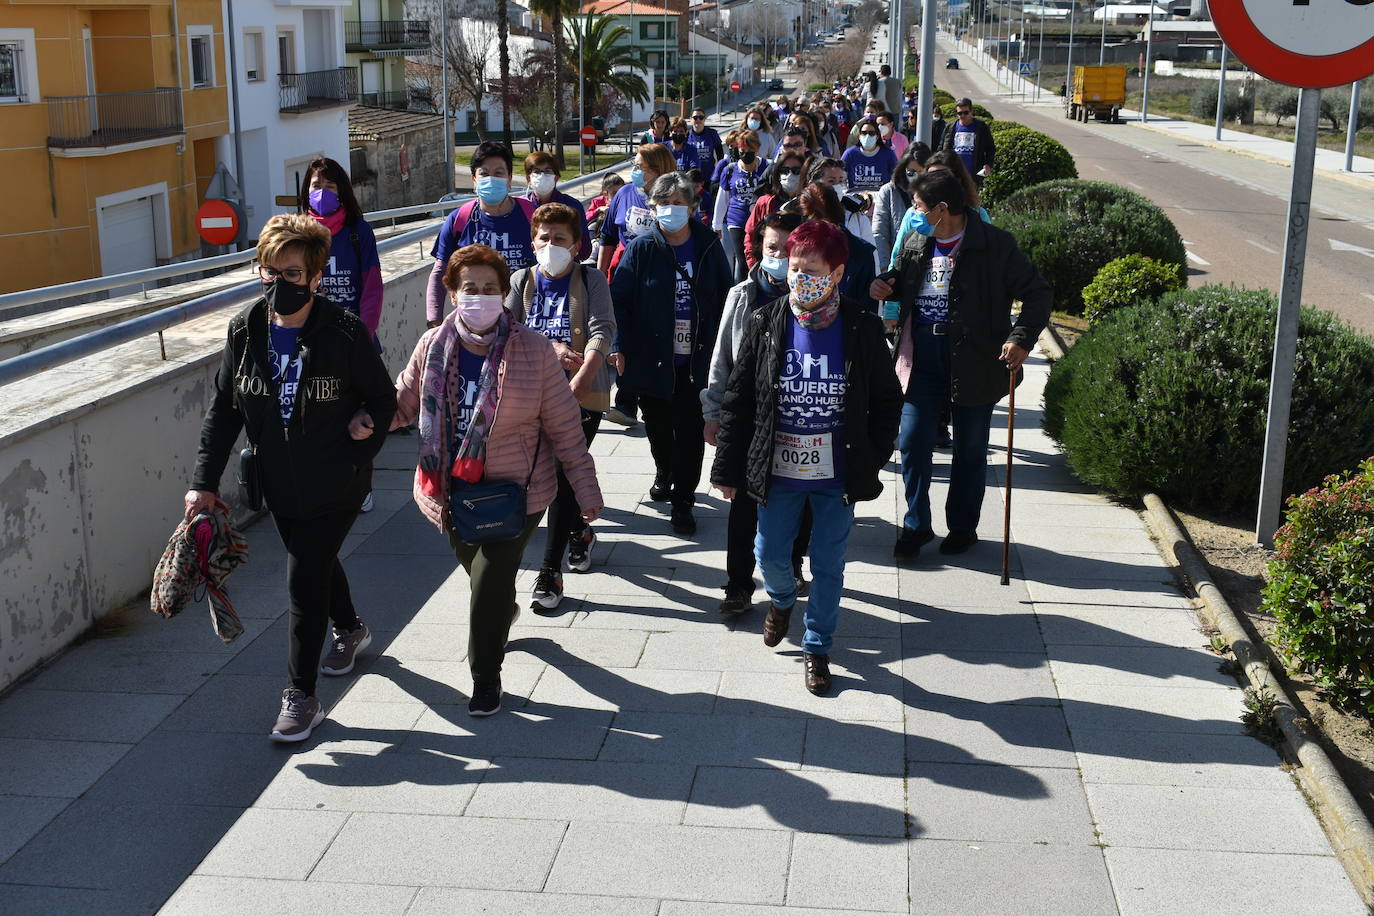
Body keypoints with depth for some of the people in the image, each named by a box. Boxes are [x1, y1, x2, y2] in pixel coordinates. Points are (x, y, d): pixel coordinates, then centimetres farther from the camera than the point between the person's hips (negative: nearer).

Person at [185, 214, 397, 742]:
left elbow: (382, 400, -6)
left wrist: (357, 455, -15)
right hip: (278, 483, 5)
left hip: (334, 486, -5)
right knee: (317, 563, 24)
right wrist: (205, 480, -4)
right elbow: (224, 408, 1)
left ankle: (301, 698, 7)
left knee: (304, 583, -7)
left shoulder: (344, 332, -17)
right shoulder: (245, 330, -4)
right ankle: (350, 630, 54)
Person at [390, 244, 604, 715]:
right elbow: (401, 403, 7)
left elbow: (564, 427, -6)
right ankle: (505, 611, 57)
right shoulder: (433, 346, -1)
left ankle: (486, 676, 12)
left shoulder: (533, 349, -10)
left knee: (491, 581, -10)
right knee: (476, 569, 20)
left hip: (516, 491, -4)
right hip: (452, 492, 4)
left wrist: (585, 487, -6)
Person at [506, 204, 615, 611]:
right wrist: (550, 347, -16)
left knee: (564, 475, -10)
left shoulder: (592, 280, -1)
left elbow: (602, 331, -14)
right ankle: (579, 531, 43)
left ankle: (550, 570, -5)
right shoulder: (521, 281, 9)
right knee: (555, 473, 15)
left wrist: (580, 379, -28)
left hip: (583, 394, -4)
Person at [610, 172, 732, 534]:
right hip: (652, 361, 0)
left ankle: (683, 501, 12)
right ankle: (664, 474, 45)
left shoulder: (709, 247, 0)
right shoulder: (641, 249, -5)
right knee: (658, 427, 16)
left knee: (690, 432, 0)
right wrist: (620, 348, -18)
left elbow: (726, 298, 8)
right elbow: (619, 300, -6)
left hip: (696, 361, 0)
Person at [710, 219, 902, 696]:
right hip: (778, 472, 1)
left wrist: (872, 461, -2)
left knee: (828, 566, 9)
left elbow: (887, 401, 2)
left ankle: (817, 647, 29)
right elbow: (737, 400, -3)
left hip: (838, 476, -1)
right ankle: (782, 600, 46)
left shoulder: (863, 328, -9)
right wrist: (727, 469, -3)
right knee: (770, 554, 11)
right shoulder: (764, 323, -7)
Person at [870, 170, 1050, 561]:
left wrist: (1021, 338, -21)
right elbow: (902, 285, 24)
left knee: (970, 447, 9)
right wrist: (884, 288, 0)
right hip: (922, 356, 4)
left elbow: (1037, 293, -7)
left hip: (974, 359, -4)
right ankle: (916, 525, 16)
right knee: (912, 441, 1)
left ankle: (963, 526, 26)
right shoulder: (914, 243, 6)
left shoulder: (995, 244, -9)